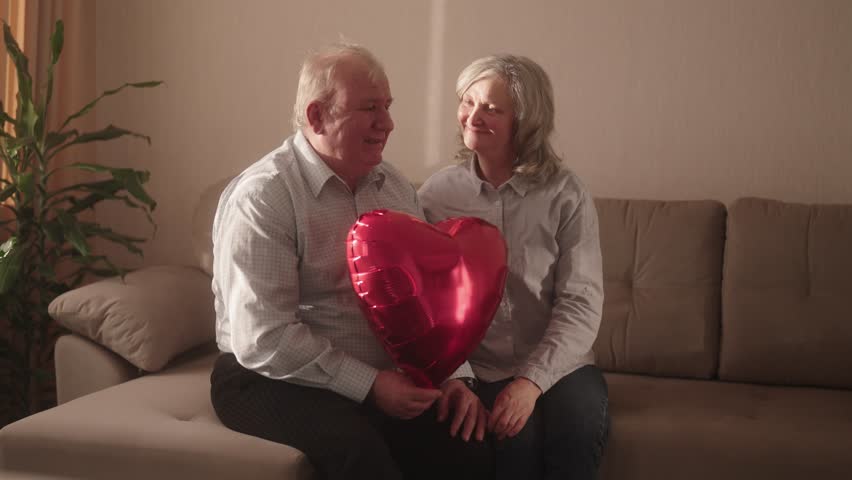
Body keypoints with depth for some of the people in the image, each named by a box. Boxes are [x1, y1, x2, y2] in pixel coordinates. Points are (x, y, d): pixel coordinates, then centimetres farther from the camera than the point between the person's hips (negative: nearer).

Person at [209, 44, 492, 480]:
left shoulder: (395, 188, 9)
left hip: (383, 378, 6)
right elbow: (264, 340, -20)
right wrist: (368, 386, -22)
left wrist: (454, 374, -5)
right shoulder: (261, 197, -14)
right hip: (276, 380, -5)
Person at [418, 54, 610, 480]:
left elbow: (581, 302, -7)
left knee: (579, 427, -28)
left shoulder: (565, 194, -3)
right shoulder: (436, 194, 0)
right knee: (514, 440, -28)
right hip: (476, 369, 0)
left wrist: (532, 380, -18)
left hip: (557, 364, 0)